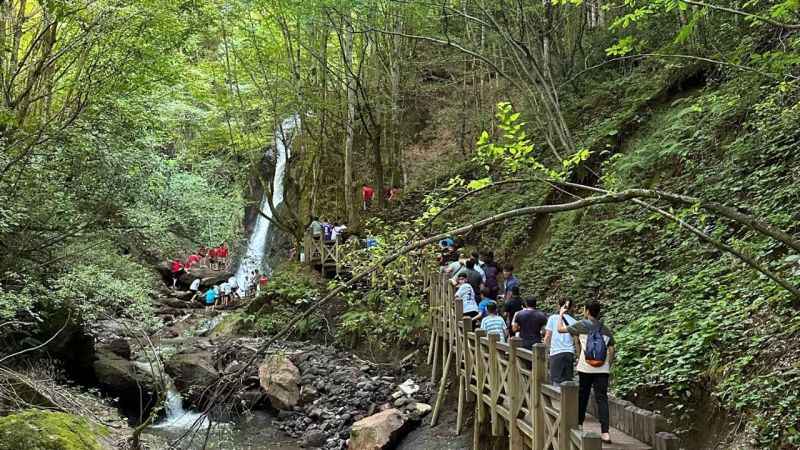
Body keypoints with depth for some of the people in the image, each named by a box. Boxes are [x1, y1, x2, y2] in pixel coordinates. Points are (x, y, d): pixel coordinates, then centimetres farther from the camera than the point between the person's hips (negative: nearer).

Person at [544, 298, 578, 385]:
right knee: (567, 381, 8)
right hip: (570, 353, 3)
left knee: (556, 381, -3)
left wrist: (548, 345, 20)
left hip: (556, 353, -2)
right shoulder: (573, 321, 10)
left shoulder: (553, 318, 4)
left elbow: (547, 337, 2)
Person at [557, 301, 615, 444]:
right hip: (602, 370, 2)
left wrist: (561, 315, 19)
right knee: (602, 398, 0)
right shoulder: (606, 329, 8)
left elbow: (561, 329, 3)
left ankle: (578, 425, 26)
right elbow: (611, 350, 7)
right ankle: (605, 432, -10)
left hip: (585, 369, -2)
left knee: (582, 397, 13)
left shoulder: (582, 325, -3)